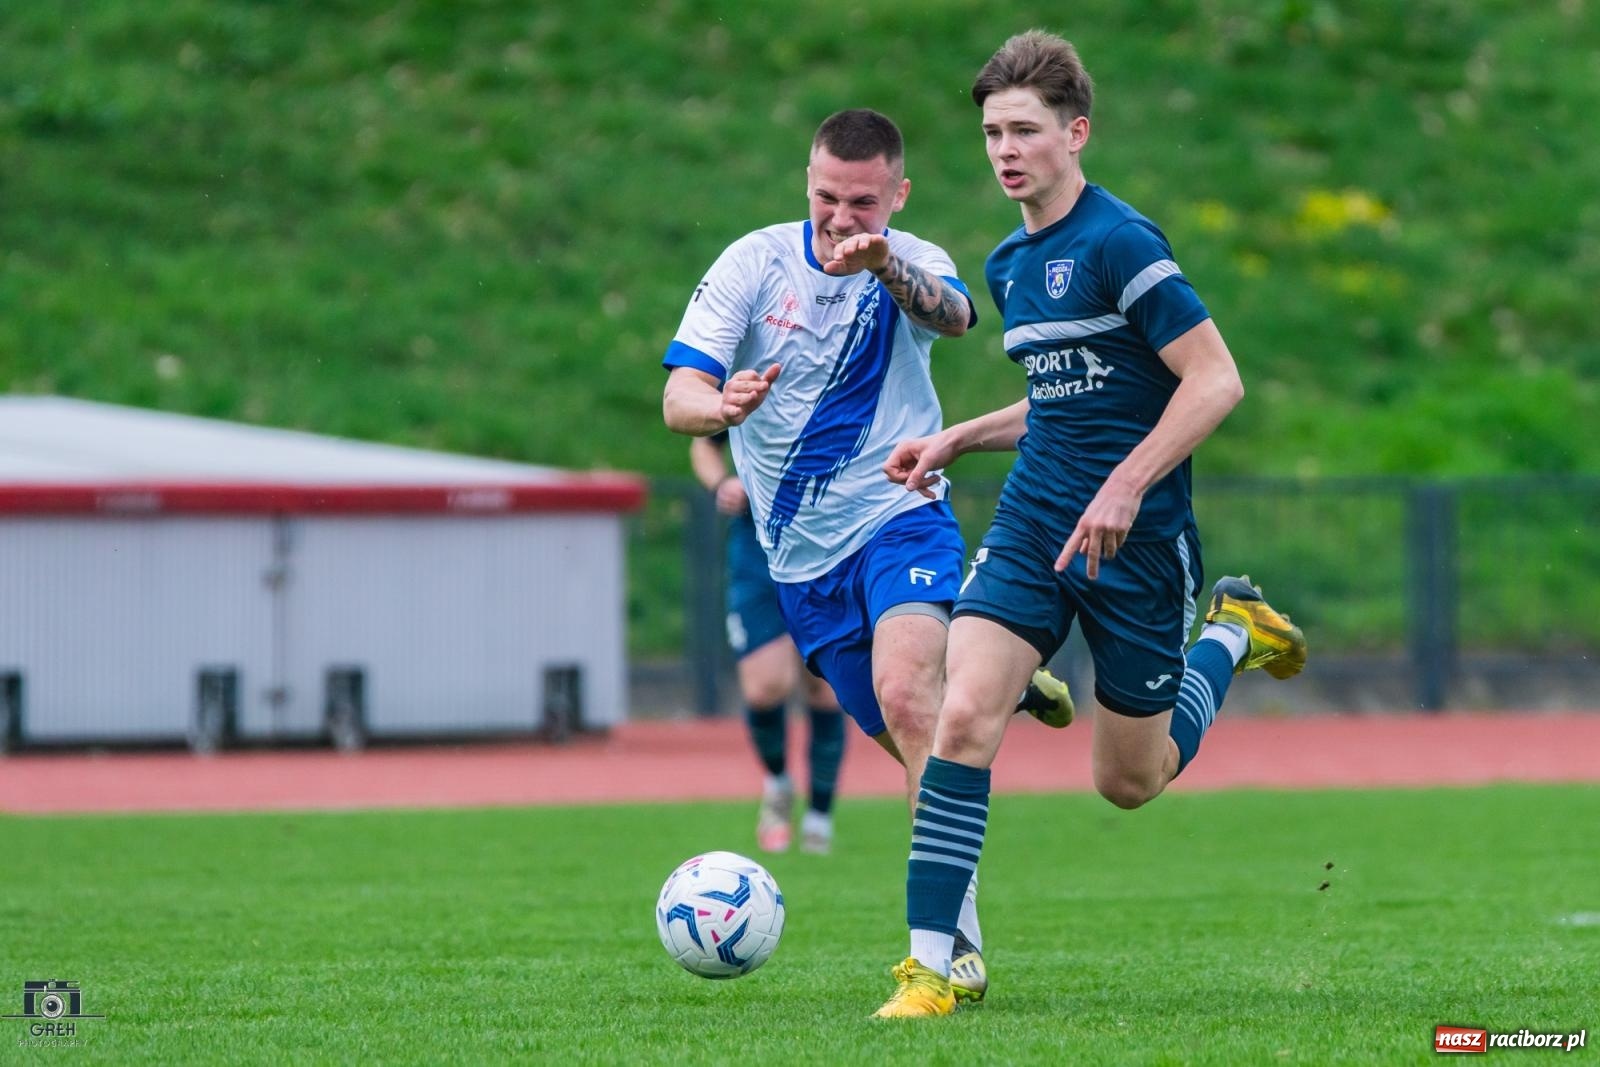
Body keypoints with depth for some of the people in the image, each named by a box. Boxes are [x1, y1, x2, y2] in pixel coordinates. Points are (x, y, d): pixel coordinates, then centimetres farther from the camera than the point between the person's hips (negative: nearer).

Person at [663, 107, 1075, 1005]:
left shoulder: (913, 266, -8)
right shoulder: (754, 263, -5)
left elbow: (954, 316, -34)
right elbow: (679, 398, -13)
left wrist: (884, 264, -56)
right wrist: (723, 405, -38)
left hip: (899, 518, -3)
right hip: (802, 558, 3)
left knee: (908, 700, -27)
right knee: (919, 736, 10)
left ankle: (958, 940, -29)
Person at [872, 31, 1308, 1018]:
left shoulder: (1119, 243, -15)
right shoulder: (1009, 264, 10)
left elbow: (1216, 380, -17)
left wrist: (1126, 487, -23)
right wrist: (955, 442, 13)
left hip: (1136, 539, -6)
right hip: (1032, 527, 6)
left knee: (1130, 783, 8)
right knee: (965, 716, -16)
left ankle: (1233, 636, 36)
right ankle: (932, 963, -14)